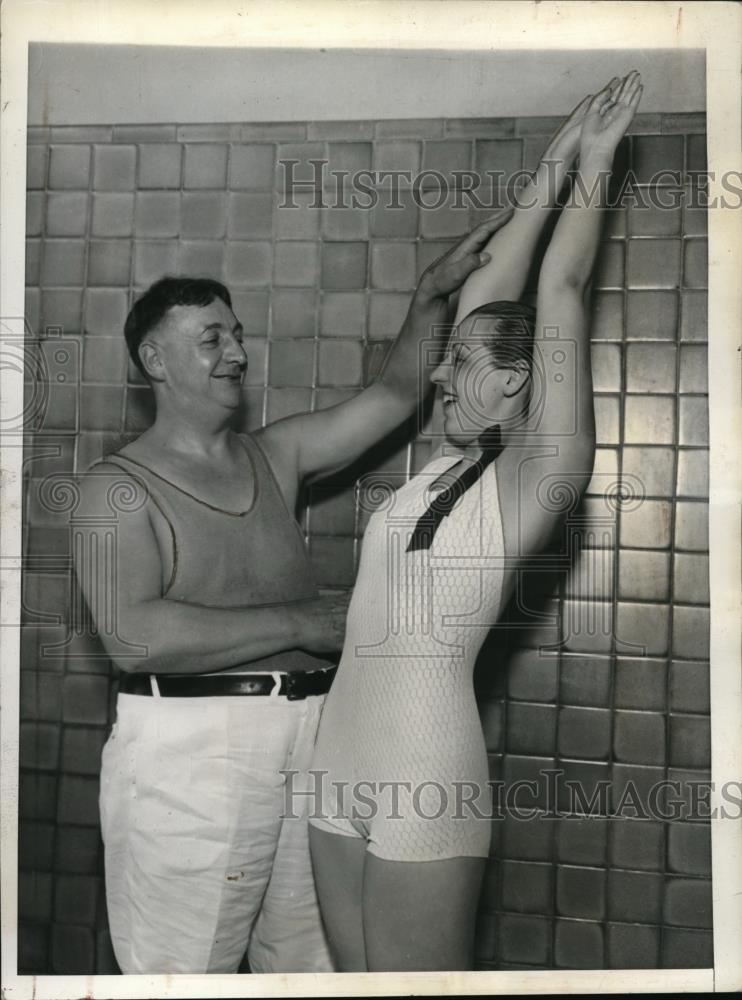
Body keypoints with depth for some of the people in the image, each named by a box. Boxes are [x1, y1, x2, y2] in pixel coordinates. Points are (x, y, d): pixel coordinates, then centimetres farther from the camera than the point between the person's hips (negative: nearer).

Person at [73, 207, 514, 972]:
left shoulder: (275, 456, 12)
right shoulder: (118, 486, -4)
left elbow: (394, 393, 12)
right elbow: (134, 636, -18)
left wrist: (434, 291, -1)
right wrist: (301, 624, -16)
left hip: (310, 736, 5)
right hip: (190, 746, -5)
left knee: (311, 965, 15)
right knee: (185, 966, 5)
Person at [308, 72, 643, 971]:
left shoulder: (543, 470, -6)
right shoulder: (457, 460, 11)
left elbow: (559, 293, -5)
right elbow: (483, 293, 16)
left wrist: (595, 157, 7)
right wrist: (553, 162, 21)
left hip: (426, 773, -7)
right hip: (340, 763, 7)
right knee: (354, 971, 17)